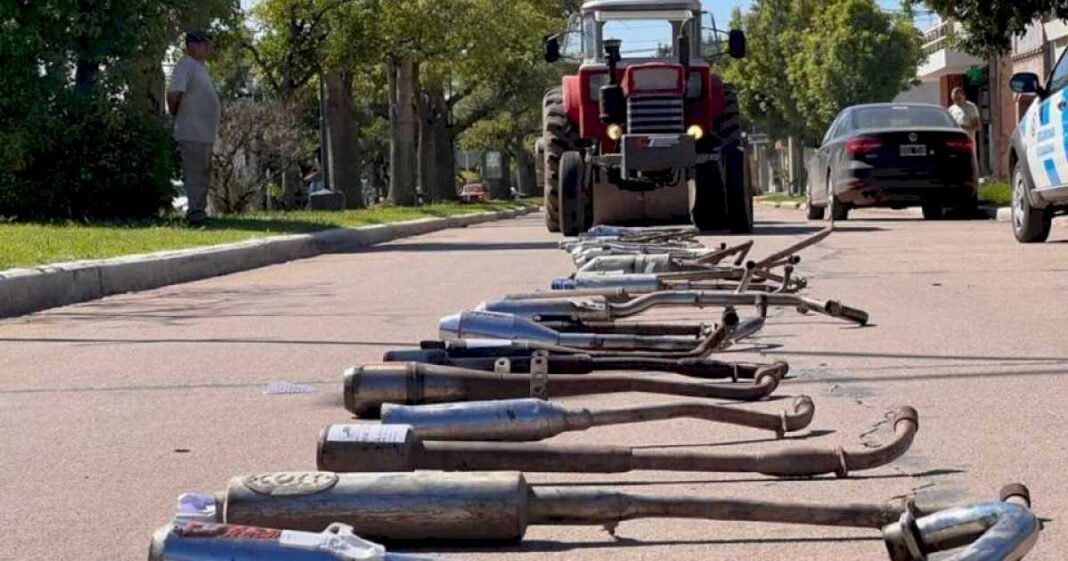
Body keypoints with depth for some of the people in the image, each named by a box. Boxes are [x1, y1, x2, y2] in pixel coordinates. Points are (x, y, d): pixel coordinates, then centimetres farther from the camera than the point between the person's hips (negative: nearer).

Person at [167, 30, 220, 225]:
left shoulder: (200, 67, 18)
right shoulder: (185, 66, -13)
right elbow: (174, 94, -23)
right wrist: (175, 113, -8)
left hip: (206, 133, 10)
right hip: (193, 133, -10)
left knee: (204, 174, 14)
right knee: (195, 175, -9)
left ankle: (200, 212, 21)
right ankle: (195, 214, -8)